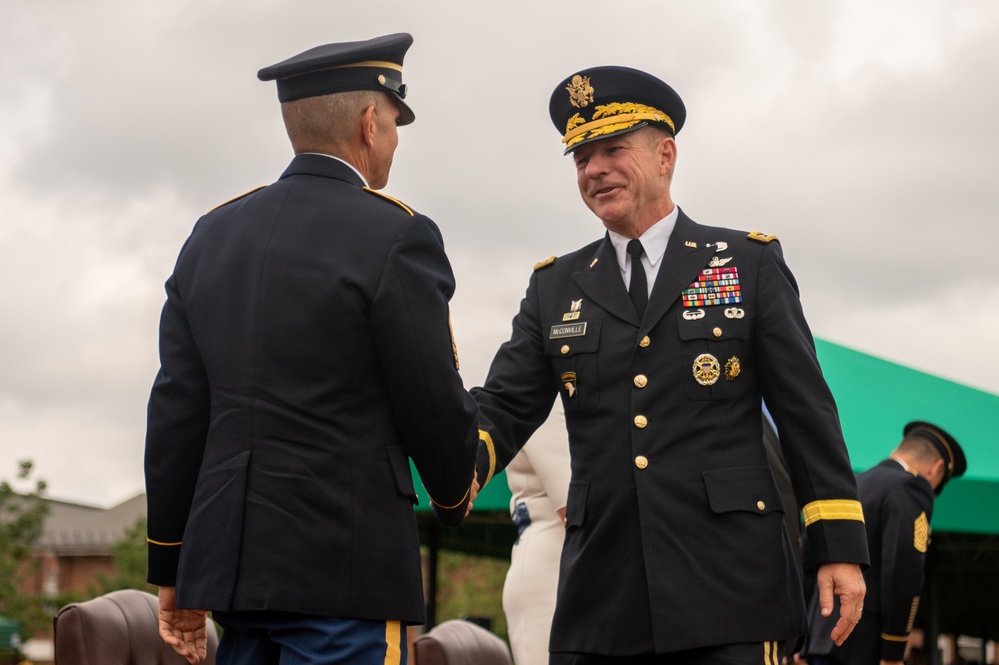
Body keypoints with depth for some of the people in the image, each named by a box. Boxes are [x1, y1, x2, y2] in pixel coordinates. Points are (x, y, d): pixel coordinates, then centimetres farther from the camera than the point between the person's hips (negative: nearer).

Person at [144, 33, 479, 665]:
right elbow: (437, 407, -5)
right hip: (346, 565, -6)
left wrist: (172, 567, 16)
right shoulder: (395, 236, -8)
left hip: (228, 560, 6)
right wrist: (455, 494, 16)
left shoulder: (212, 235, 10)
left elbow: (176, 412, 10)